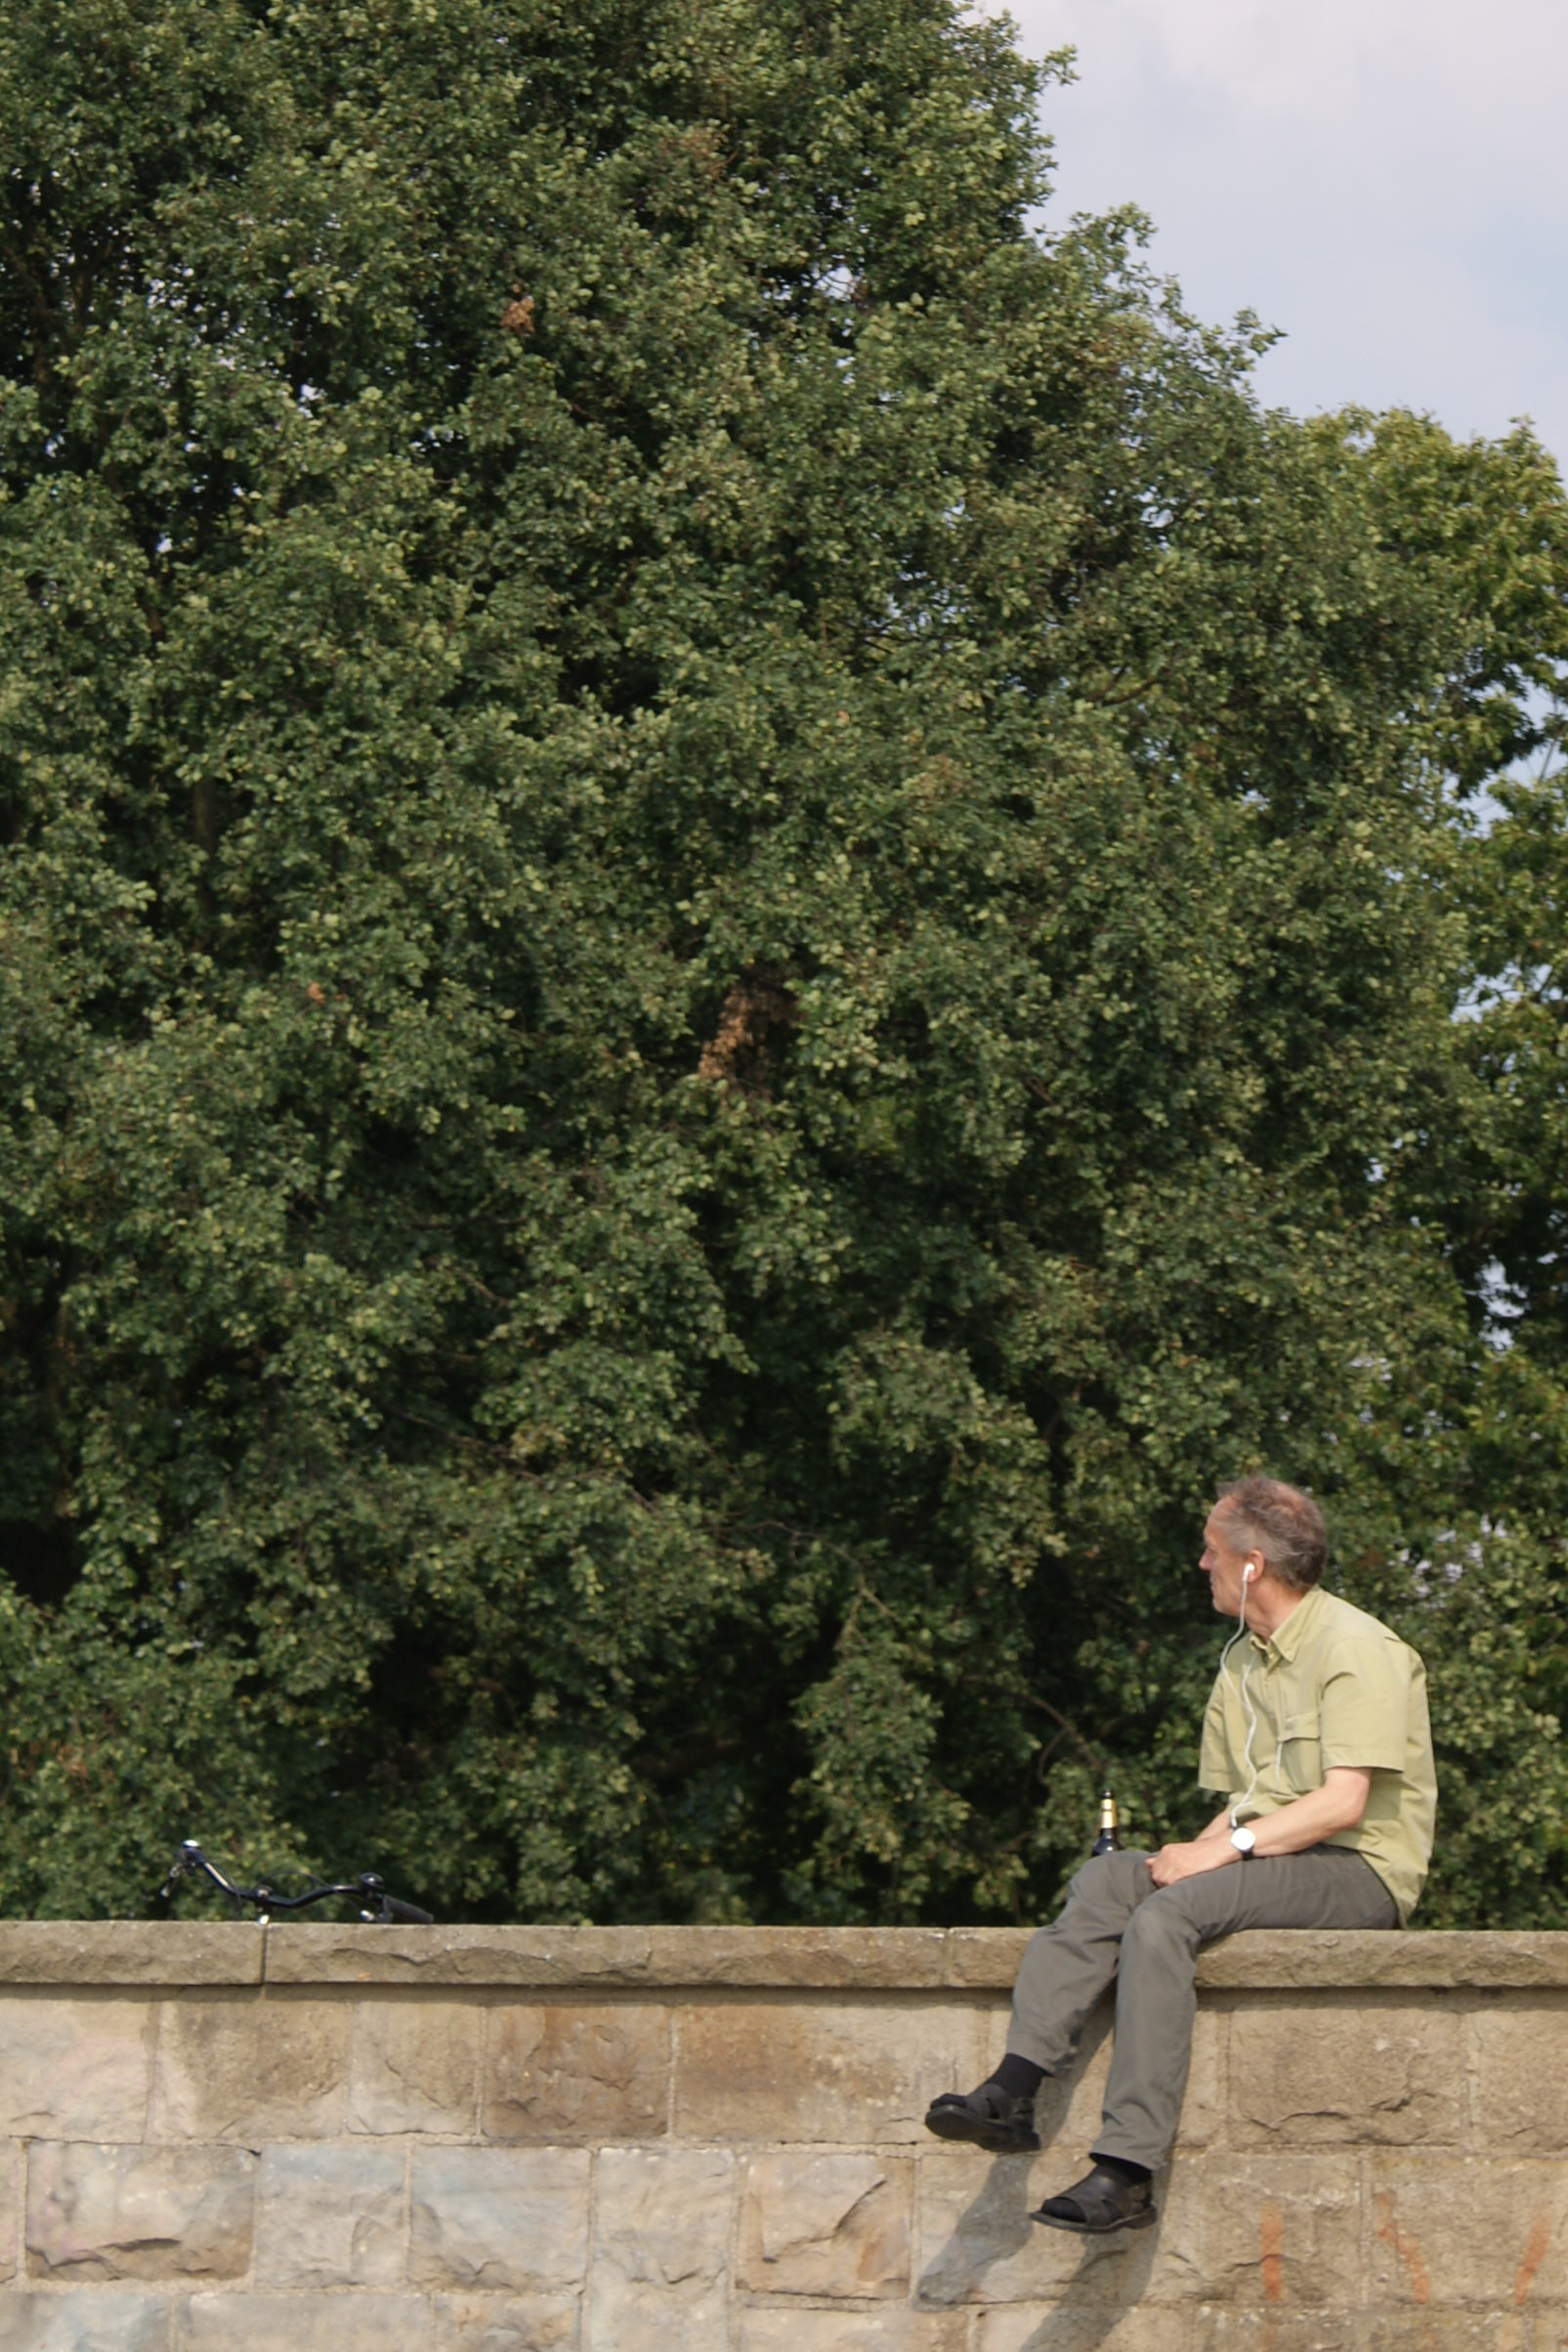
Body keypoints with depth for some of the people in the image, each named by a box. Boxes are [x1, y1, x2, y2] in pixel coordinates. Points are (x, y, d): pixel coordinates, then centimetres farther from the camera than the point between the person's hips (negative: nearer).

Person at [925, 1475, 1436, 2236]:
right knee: (1105, 1880, -16)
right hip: (1269, 1859, 8)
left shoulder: (1356, 1649, -8)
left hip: (1358, 1872, -8)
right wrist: (1201, 1848, -1)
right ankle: (1013, 2092, -29)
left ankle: (1127, 2170, -35)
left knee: (1166, 1914, -30)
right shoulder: (1242, 1660, 20)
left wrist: (1227, 1847, -21)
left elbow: (1344, 1802, -17)